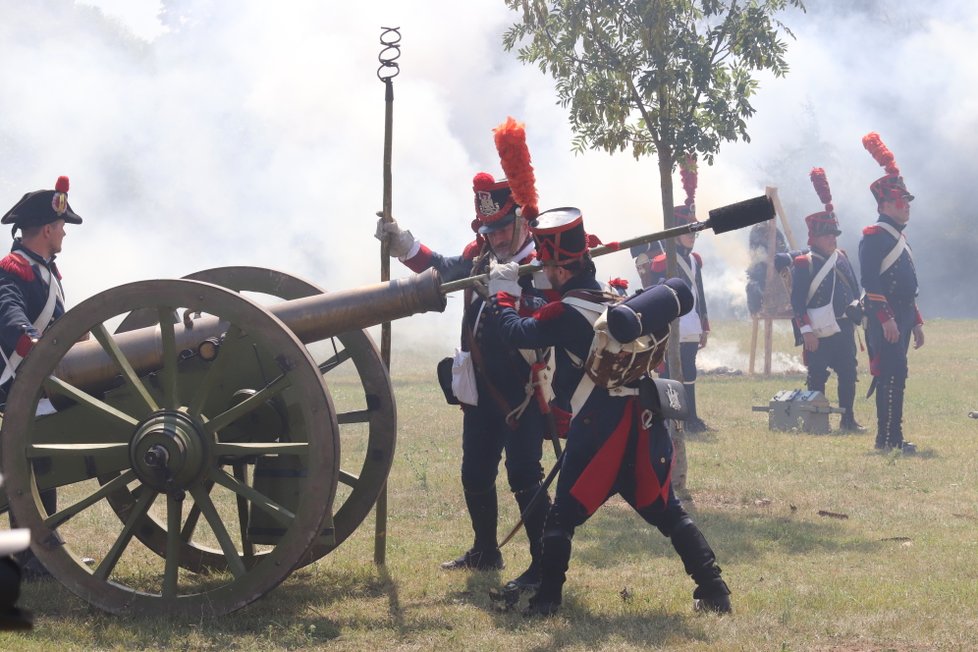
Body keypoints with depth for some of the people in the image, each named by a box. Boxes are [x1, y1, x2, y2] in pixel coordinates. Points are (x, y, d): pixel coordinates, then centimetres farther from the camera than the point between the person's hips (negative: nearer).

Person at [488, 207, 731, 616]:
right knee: (665, 510, 11)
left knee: (562, 517, 4)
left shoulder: (566, 313, -11)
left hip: (596, 429, -6)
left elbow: (518, 332, -5)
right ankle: (714, 591, 6)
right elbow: (676, 293, 19)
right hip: (642, 425, 6)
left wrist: (501, 292, 8)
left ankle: (547, 598, 4)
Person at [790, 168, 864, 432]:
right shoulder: (804, 264, -9)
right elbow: (797, 301, -12)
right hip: (819, 332, -6)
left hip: (844, 329, 6)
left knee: (848, 373, 6)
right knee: (817, 377, 0)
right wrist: (806, 330, -17)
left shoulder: (842, 257, 11)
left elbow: (855, 289, 20)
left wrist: (855, 316, 16)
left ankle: (848, 418, 14)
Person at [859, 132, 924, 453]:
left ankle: (891, 437, 13)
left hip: (901, 317, 10)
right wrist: (886, 319, -23)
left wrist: (916, 321, 22)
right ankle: (888, 437, -11)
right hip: (885, 318, -10)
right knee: (893, 375, -12)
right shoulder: (874, 237, -10)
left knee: (893, 377, 10)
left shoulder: (898, 235, 20)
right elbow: (871, 282, -18)